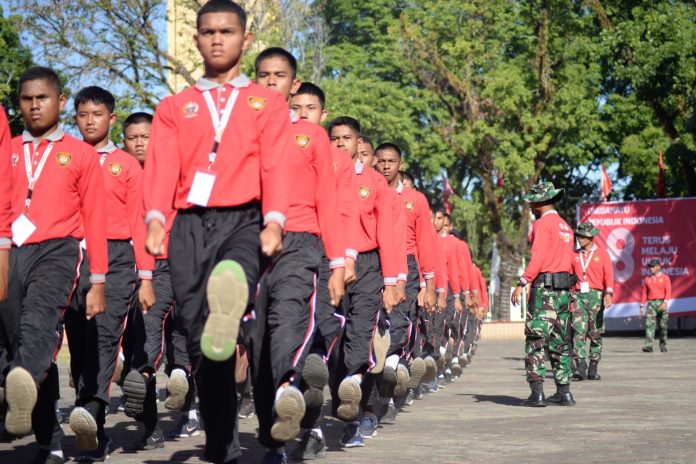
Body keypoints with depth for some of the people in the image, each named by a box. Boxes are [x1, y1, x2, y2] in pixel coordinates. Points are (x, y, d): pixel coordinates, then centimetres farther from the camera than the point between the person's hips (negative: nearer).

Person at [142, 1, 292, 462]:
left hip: (244, 220, -2)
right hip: (190, 227, 2)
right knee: (199, 343, -2)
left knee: (233, 280, -38)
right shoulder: (174, 107, 17)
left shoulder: (269, 103, 13)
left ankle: (228, 318, -69)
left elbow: (276, 166, -2)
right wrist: (156, 218, -18)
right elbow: (162, 167, 2)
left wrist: (274, 221, -20)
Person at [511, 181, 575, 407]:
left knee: (536, 340, -8)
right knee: (559, 341, 13)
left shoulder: (542, 224, -8)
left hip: (544, 287, -8)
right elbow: (568, 260, 17)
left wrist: (522, 283, -21)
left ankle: (537, 391, -16)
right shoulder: (565, 226, 19)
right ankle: (564, 392, 13)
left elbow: (537, 259, -18)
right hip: (564, 288, 8)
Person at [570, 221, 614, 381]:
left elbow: (609, 275, -5)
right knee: (578, 331, -14)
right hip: (578, 296, 1)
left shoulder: (602, 254, 5)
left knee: (595, 334, 4)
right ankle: (580, 367, -23)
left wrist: (608, 293, -20)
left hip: (596, 295, -1)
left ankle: (593, 369, 12)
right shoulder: (574, 255, 12)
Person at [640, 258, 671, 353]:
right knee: (649, 324, -14)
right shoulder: (647, 279, 11)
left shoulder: (665, 278, 0)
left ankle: (663, 345, 19)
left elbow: (668, 291, -10)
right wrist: (642, 306, 9)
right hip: (651, 303, 2)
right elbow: (644, 293, 13)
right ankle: (648, 345, -23)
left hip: (662, 303, -2)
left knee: (663, 326, 5)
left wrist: (665, 302, -24)